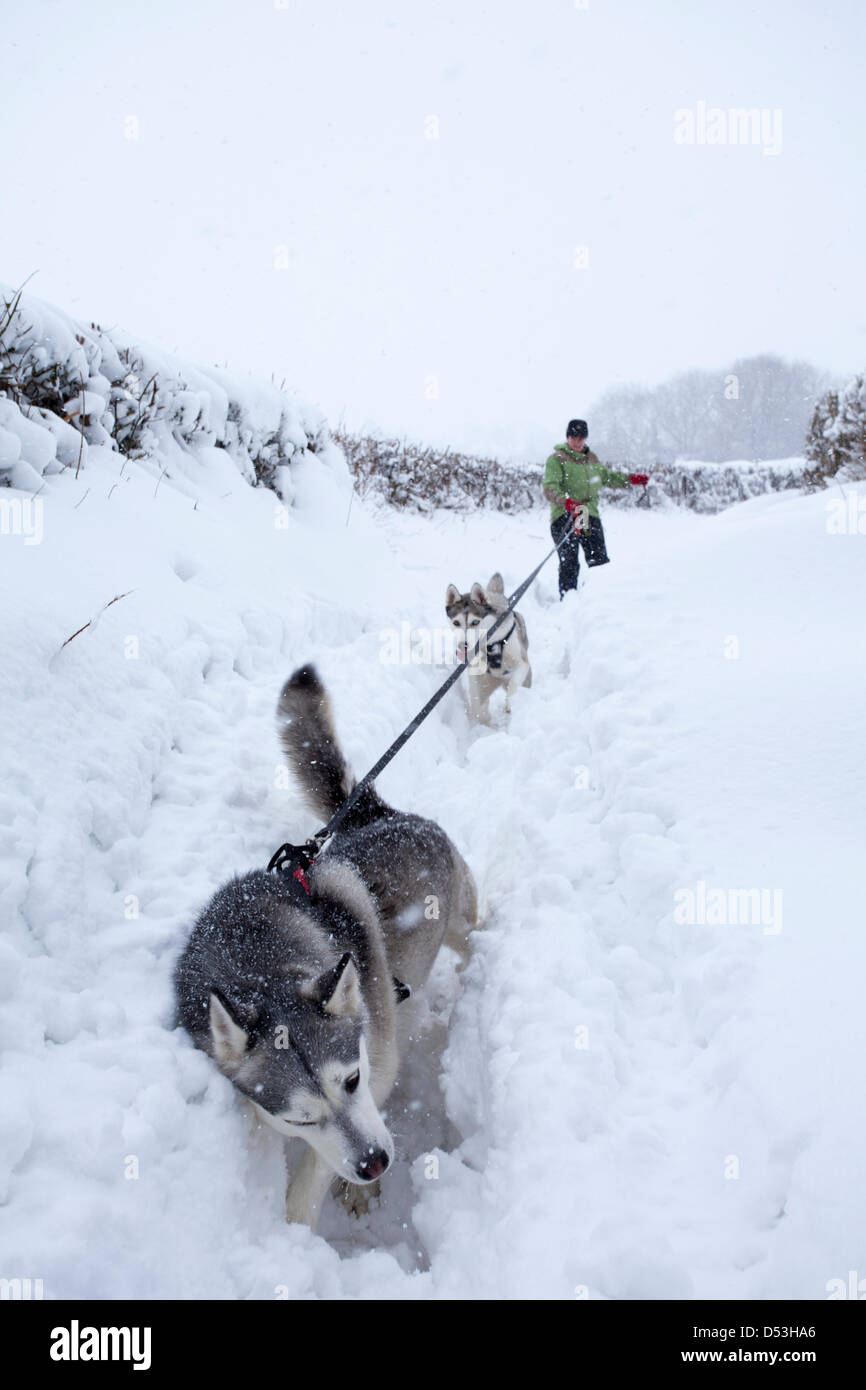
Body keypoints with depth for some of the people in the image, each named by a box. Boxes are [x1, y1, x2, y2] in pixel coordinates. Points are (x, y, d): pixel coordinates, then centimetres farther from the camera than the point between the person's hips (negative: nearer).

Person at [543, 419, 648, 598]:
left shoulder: (591, 459, 19)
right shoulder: (556, 459, -2)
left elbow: (607, 477, 37)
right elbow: (550, 488, -16)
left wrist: (631, 479, 28)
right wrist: (567, 502, -33)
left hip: (591, 516, 6)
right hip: (564, 518, -5)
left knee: (600, 561, 1)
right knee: (569, 564, -9)